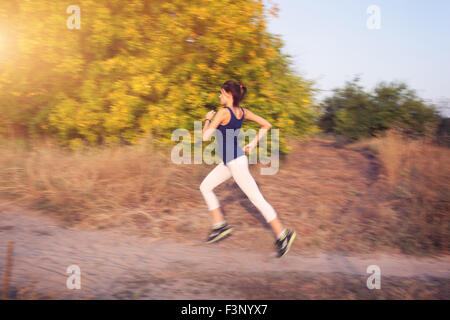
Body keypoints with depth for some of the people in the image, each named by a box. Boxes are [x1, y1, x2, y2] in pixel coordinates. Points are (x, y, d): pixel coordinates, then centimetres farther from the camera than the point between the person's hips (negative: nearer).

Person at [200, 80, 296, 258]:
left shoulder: (223, 112, -20)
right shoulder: (242, 111, 3)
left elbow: (205, 136, -19)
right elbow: (266, 125, 7)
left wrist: (207, 119, -2)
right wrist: (253, 143, 10)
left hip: (235, 163, -10)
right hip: (229, 162, 10)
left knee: (257, 199, -3)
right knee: (205, 187, 15)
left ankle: (282, 234, 6)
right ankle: (220, 226, 19)